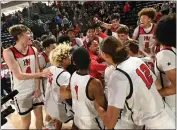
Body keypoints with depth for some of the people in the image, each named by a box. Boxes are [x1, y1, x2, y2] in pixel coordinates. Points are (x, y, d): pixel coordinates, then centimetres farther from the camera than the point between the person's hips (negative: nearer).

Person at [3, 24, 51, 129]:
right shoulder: (8, 53, -17)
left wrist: (38, 88, -7)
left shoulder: (34, 50, -3)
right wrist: (41, 74, -25)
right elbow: (19, 75, -21)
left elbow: (36, 70, 0)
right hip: (21, 92, -4)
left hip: (35, 89, 4)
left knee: (39, 115, 16)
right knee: (26, 121, 11)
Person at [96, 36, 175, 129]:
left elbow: (110, 123, -22)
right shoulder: (137, 60, -4)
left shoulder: (117, 77, -25)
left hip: (154, 125, -7)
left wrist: (97, 105, -4)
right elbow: (156, 84, 12)